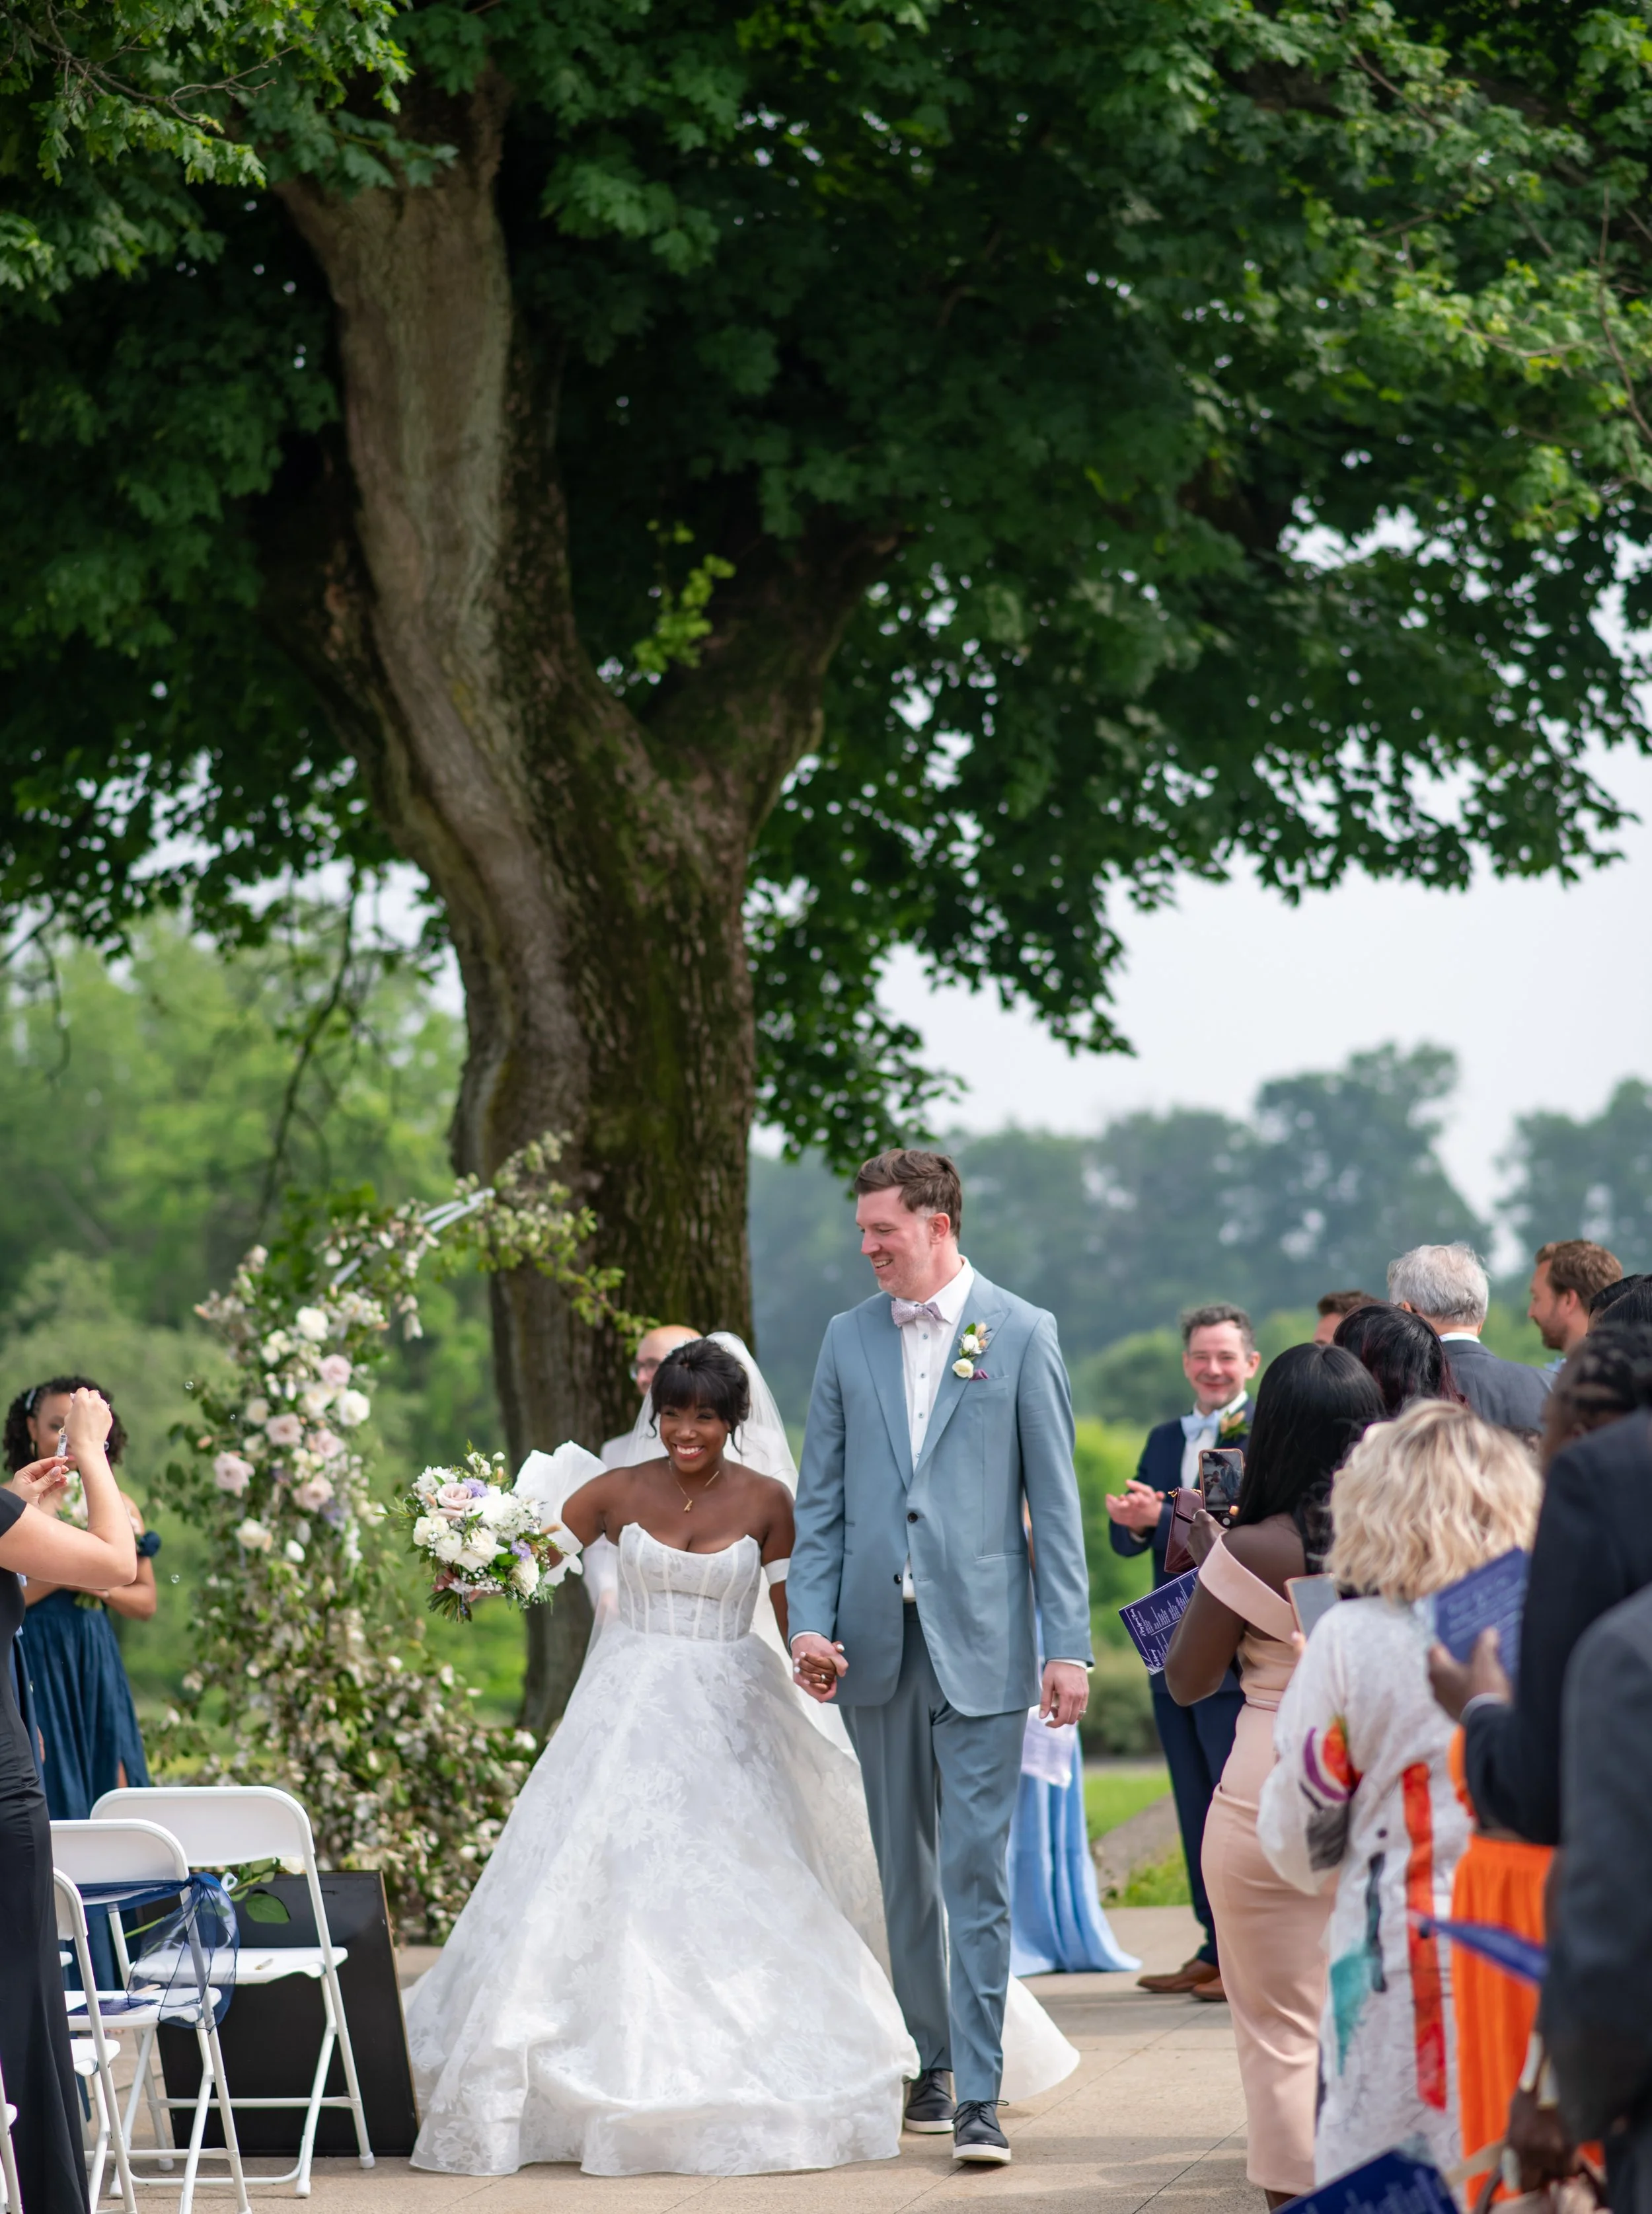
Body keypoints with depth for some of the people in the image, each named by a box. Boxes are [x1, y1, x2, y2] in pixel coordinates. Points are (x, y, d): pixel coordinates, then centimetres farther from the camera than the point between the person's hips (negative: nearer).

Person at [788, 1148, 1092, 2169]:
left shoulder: (1022, 1335, -1)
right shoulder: (849, 1339, 10)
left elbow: (1055, 1501, -1)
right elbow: (822, 1498, 11)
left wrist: (1070, 1645, -6)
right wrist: (811, 1621, -1)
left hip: (982, 1643, -4)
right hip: (878, 1643, 4)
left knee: (977, 1872, -8)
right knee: (906, 1870, 11)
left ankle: (979, 2095, -9)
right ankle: (930, 2061, 23)